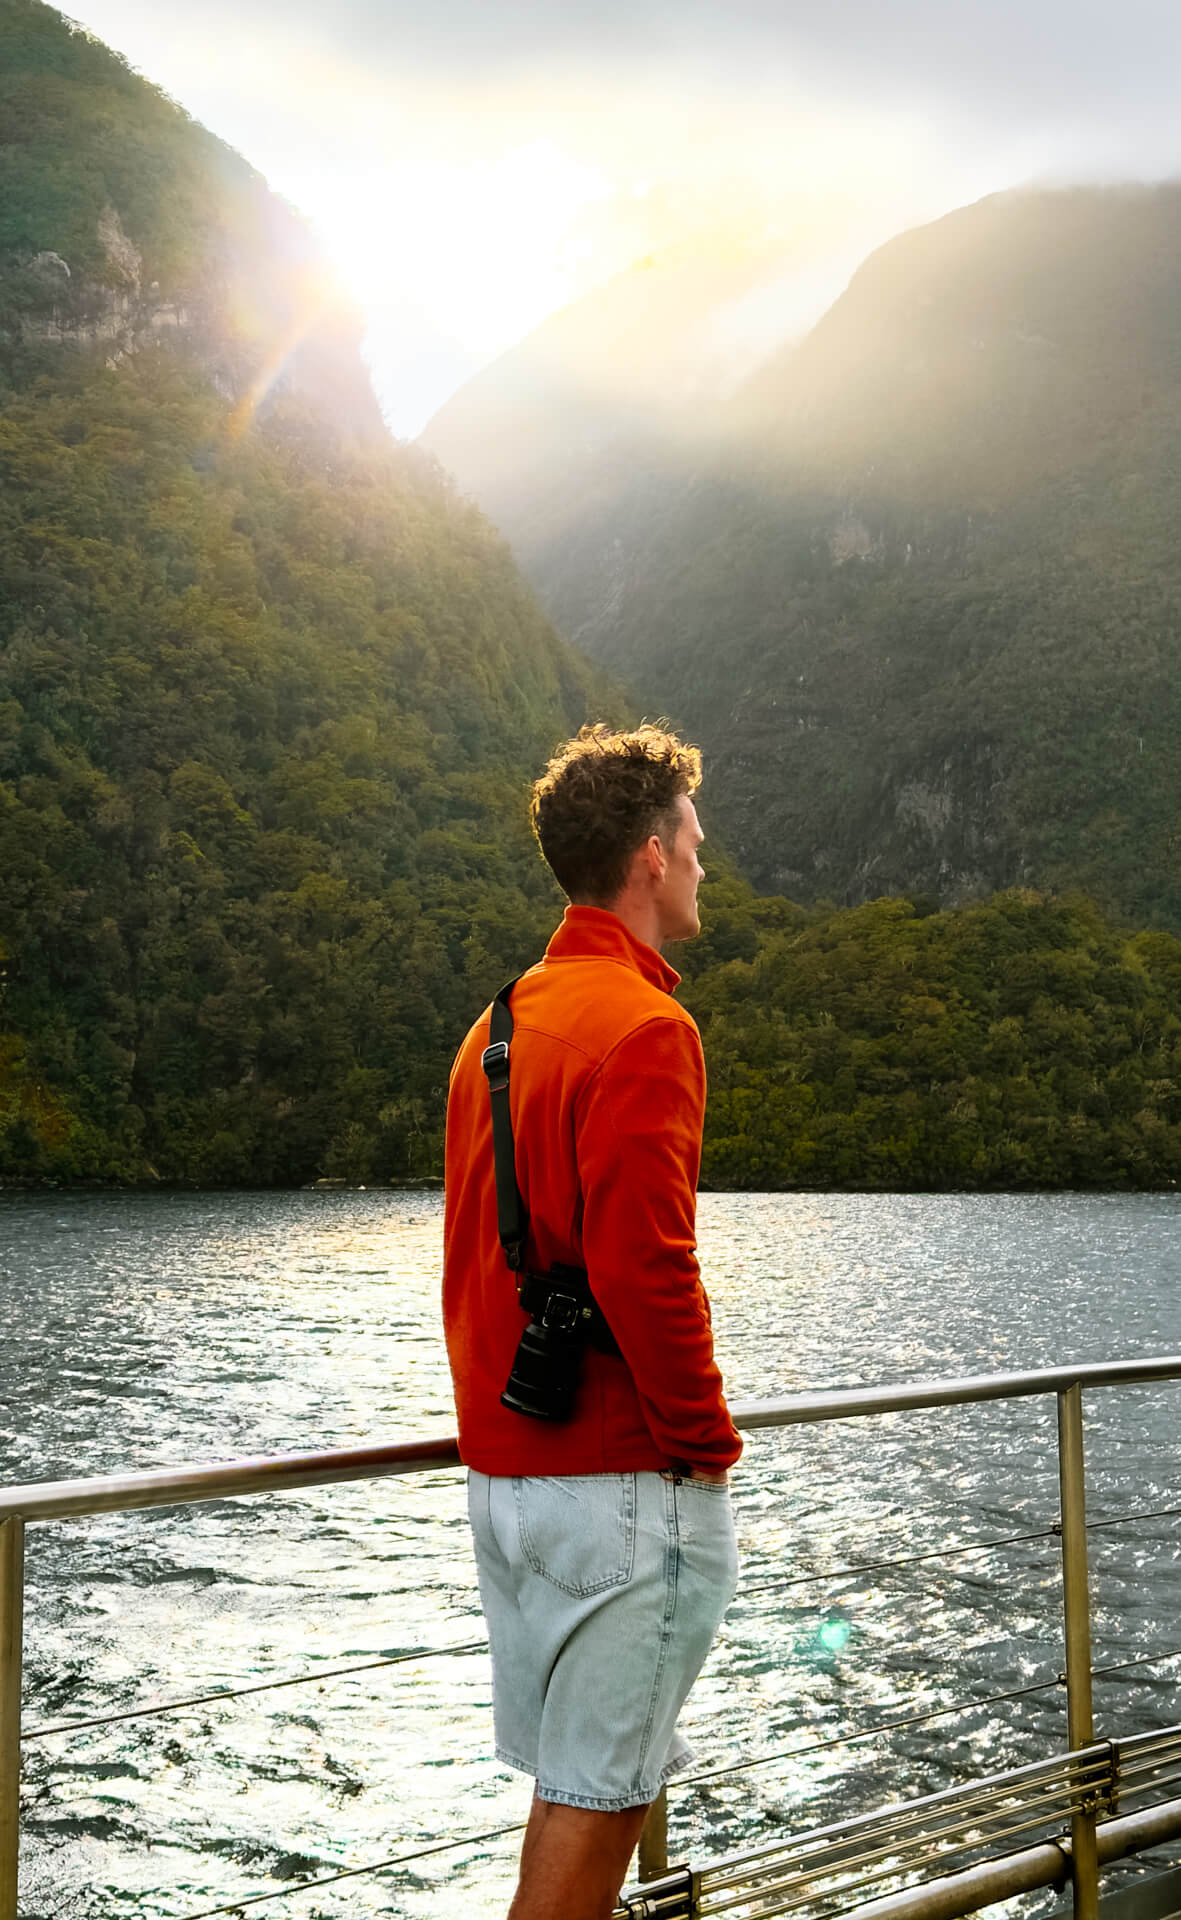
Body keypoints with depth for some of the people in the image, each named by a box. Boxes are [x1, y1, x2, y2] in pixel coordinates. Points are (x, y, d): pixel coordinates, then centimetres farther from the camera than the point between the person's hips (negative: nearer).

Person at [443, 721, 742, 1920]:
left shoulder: (500, 1024, 13)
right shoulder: (642, 1026, -15)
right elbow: (644, 1268, -23)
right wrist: (706, 1440, -11)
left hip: (503, 1464, 9)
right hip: (624, 1477, -9)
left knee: (588, 1774, 17)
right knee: (597, 1787, 0)